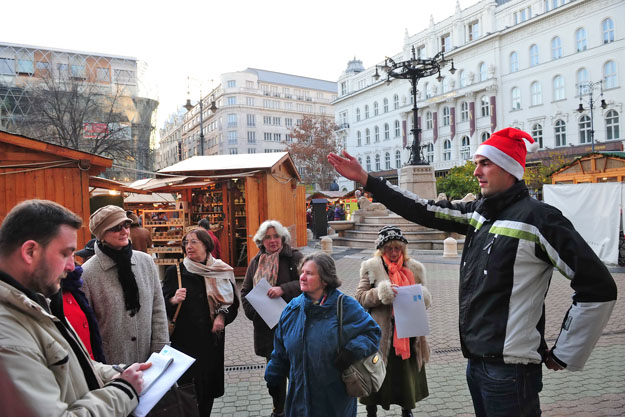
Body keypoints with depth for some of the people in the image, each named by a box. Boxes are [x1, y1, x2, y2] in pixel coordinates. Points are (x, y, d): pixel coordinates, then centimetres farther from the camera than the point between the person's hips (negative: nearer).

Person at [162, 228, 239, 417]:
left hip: (212, 337, 2)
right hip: (184, 339, -2)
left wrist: (222, 316, -7)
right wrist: (174, 300, -21)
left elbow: (233, 302, 10)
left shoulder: (222, 271, 3)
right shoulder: (174, 272, -2)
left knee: (209, 385, 10)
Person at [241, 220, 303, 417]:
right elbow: (245, 290, 14)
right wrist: (252, 312, 1)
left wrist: (283, 289, -25)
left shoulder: (295, 257, -6)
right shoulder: (256, 262, 9)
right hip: (266, 325, 4)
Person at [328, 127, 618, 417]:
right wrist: (365, 179, 5)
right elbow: (424, 212, 8)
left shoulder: (538, 218, -15)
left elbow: (599, 288, -15)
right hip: (476, 361, 7)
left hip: (510, 369, -7)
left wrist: (564, 355, -8)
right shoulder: (478, 212, 7)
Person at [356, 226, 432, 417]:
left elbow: (426, 298, 15)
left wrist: (421, 296, -9)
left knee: (407, 373, 18)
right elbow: (359, 297, -7)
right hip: (381, 335, -3)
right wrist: (381, 292, -22)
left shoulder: (415, 268, 6)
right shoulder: (372, 267, -4)